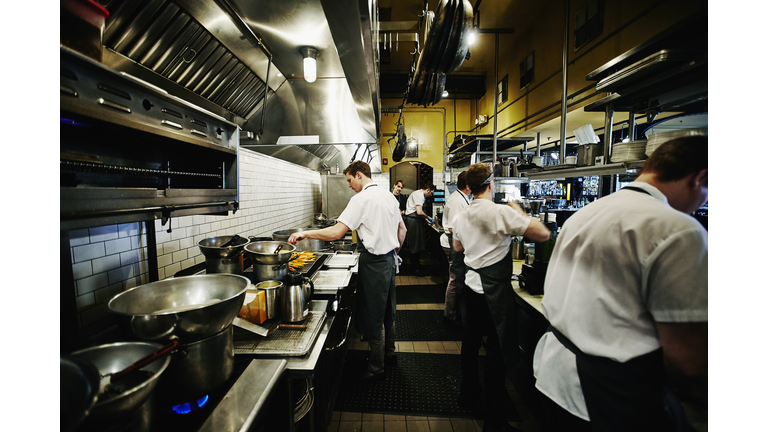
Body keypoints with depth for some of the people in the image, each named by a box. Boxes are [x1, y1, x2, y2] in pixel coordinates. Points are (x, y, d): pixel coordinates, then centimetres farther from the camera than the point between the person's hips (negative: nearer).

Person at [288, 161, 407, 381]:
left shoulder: (362, 198, -18)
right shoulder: (388, 195, 9)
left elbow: (336, 232, -24)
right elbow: (402, 229, 14)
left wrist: (305, 233, -15)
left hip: (373, 263, -9)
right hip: (389, 260, 9)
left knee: (373, 317, 6)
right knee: (387, 310, 22)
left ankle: (376, 367, 23)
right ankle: (388, 353, 41)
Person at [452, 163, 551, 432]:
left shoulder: (461, 216, 4)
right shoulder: (502, 212, -17)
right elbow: (543, 234, -13)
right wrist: (519, 212, -1)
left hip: (472, 285, 7)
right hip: (495, 291, -7)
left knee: (471, 340, 22)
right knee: (497, 350, 5)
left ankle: (467, 388, 43)